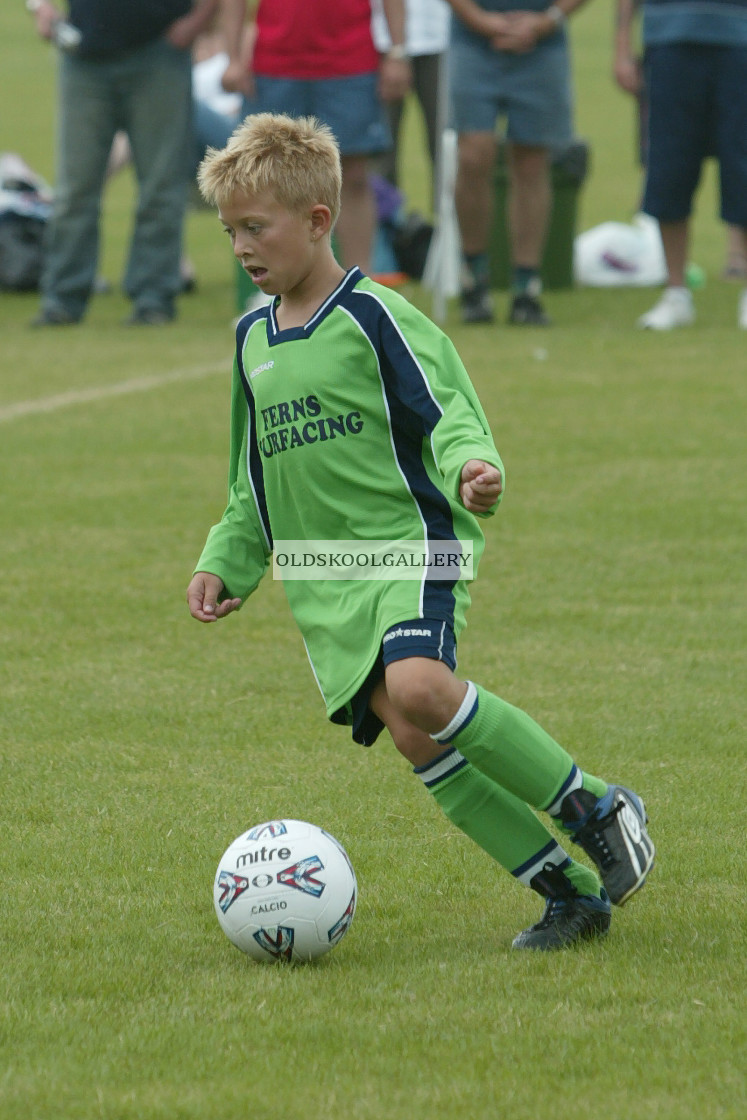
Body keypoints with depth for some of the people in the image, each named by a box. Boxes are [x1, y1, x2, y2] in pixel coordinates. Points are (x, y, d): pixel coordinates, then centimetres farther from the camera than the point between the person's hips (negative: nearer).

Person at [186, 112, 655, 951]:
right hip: (320, 579, 6)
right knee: (414, 740, -8)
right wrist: (227, 562, 19)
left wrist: (472, 464, -29)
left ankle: (593, 809, -14)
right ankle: (566, 892, -1)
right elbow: (252, 477, 27)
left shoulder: (373, 317, -6)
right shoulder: (253, 339, 16)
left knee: (417, 689, -31)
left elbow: (446, 410, -9)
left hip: (409, 544, -6)